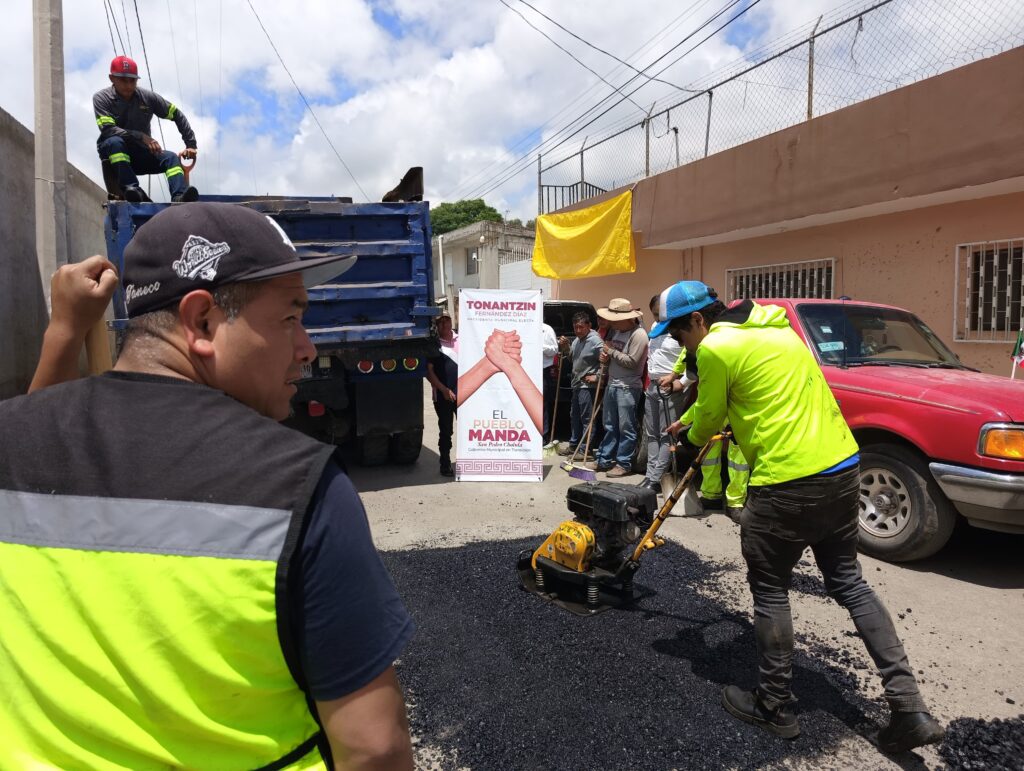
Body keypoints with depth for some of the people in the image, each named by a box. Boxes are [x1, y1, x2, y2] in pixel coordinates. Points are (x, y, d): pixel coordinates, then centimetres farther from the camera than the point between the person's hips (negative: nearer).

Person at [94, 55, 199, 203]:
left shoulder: (147, 97, 1)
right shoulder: (101, 98, -6)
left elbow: (177, 115, 7)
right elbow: (108, 130, -21)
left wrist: (191, 144, -2)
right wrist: (141, 137, -33)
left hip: (140, 153, 3)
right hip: (112, 152, -3)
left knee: (170, 157, -23)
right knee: (115, 141, -36)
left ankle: (179, 196, -49)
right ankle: (131, 188, -51)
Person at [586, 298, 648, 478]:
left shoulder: (638, 334, -14)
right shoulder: (614, 330, 10)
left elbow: (631, 362, -20)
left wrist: (612, 351, -12)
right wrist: (604, 356, 0)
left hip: (628, 387, -8)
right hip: (612, 384, 8)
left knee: (626, 427, -2)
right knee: (610, 426, 15)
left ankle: (624, 463, 7)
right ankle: (604, 459, 23)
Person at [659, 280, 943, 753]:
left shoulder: (716, 347, -12)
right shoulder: (773, 326, 16)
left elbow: (710, 418, -1)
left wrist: (688, 440, 23)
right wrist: (688, 425, 38)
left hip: (788, 484, -9)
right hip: (843, 466, 9)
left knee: (769, 593, 9)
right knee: (848, 581, 18)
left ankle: (774, 708, 23)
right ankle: (909, 708, 19)